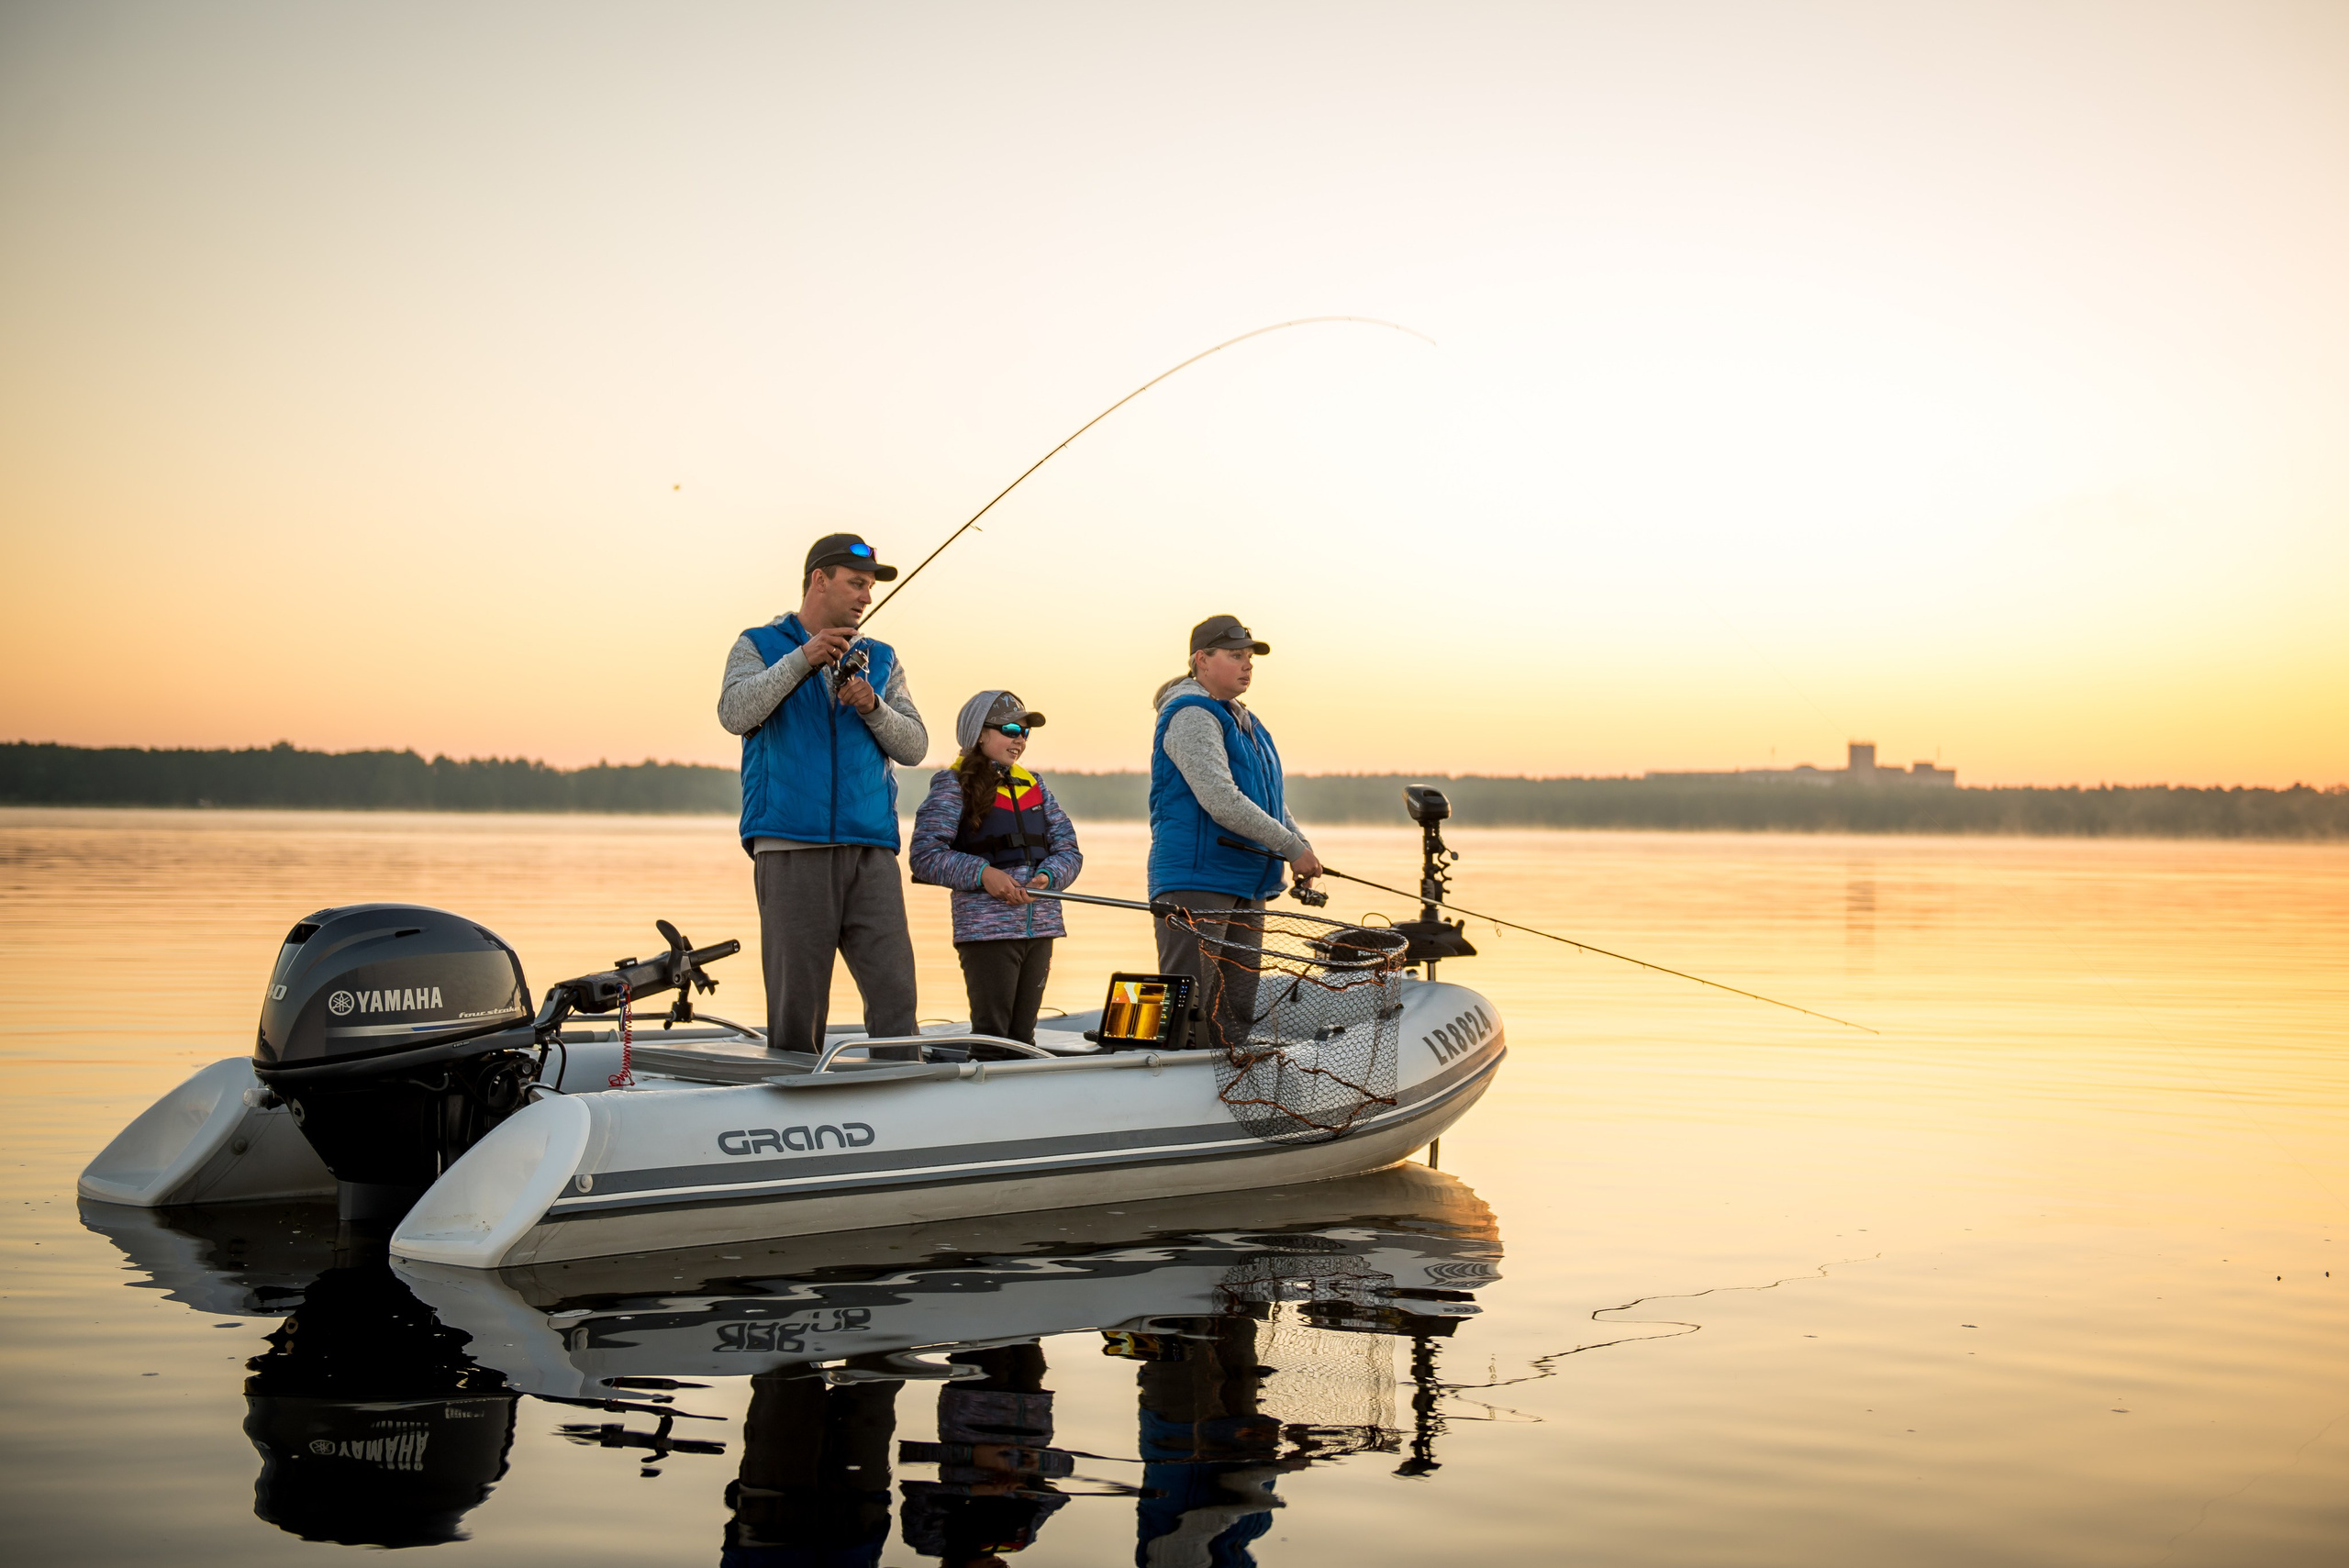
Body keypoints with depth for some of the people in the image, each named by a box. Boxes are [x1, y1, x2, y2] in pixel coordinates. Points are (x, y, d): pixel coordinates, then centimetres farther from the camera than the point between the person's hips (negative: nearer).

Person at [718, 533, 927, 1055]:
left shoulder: (880, 660, 21)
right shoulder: (759, 647, 12)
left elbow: (914, 747, 12)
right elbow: (735, 714, -8)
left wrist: (872, 706, -6)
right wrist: (802, 660, -15)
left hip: (871, 849, 3)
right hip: (791, 848, -3)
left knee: (894, 989, -9)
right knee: (795, 1000, -5)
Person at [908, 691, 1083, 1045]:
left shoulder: (1034, 786, 16)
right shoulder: (954, 785, 0)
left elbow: (1068, 849, 13)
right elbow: (925, 855, -9)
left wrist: (1048, 876, -9)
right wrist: (982, 873, -20)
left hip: (1040, 926, 6)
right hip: (987, 931, -5)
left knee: (1023, 1035, 9)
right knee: (991, 1033, -7)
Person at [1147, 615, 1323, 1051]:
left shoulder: (1245, 723, 19)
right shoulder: (1192, 717, -12)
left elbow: (1270, 802, 26)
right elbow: (1220, 801, -22)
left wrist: (1303, 851, 8)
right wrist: (1293, 847, -17)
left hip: (1246, 888, 10)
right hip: (1195, 882, -10)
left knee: (1234, 1012, 11)